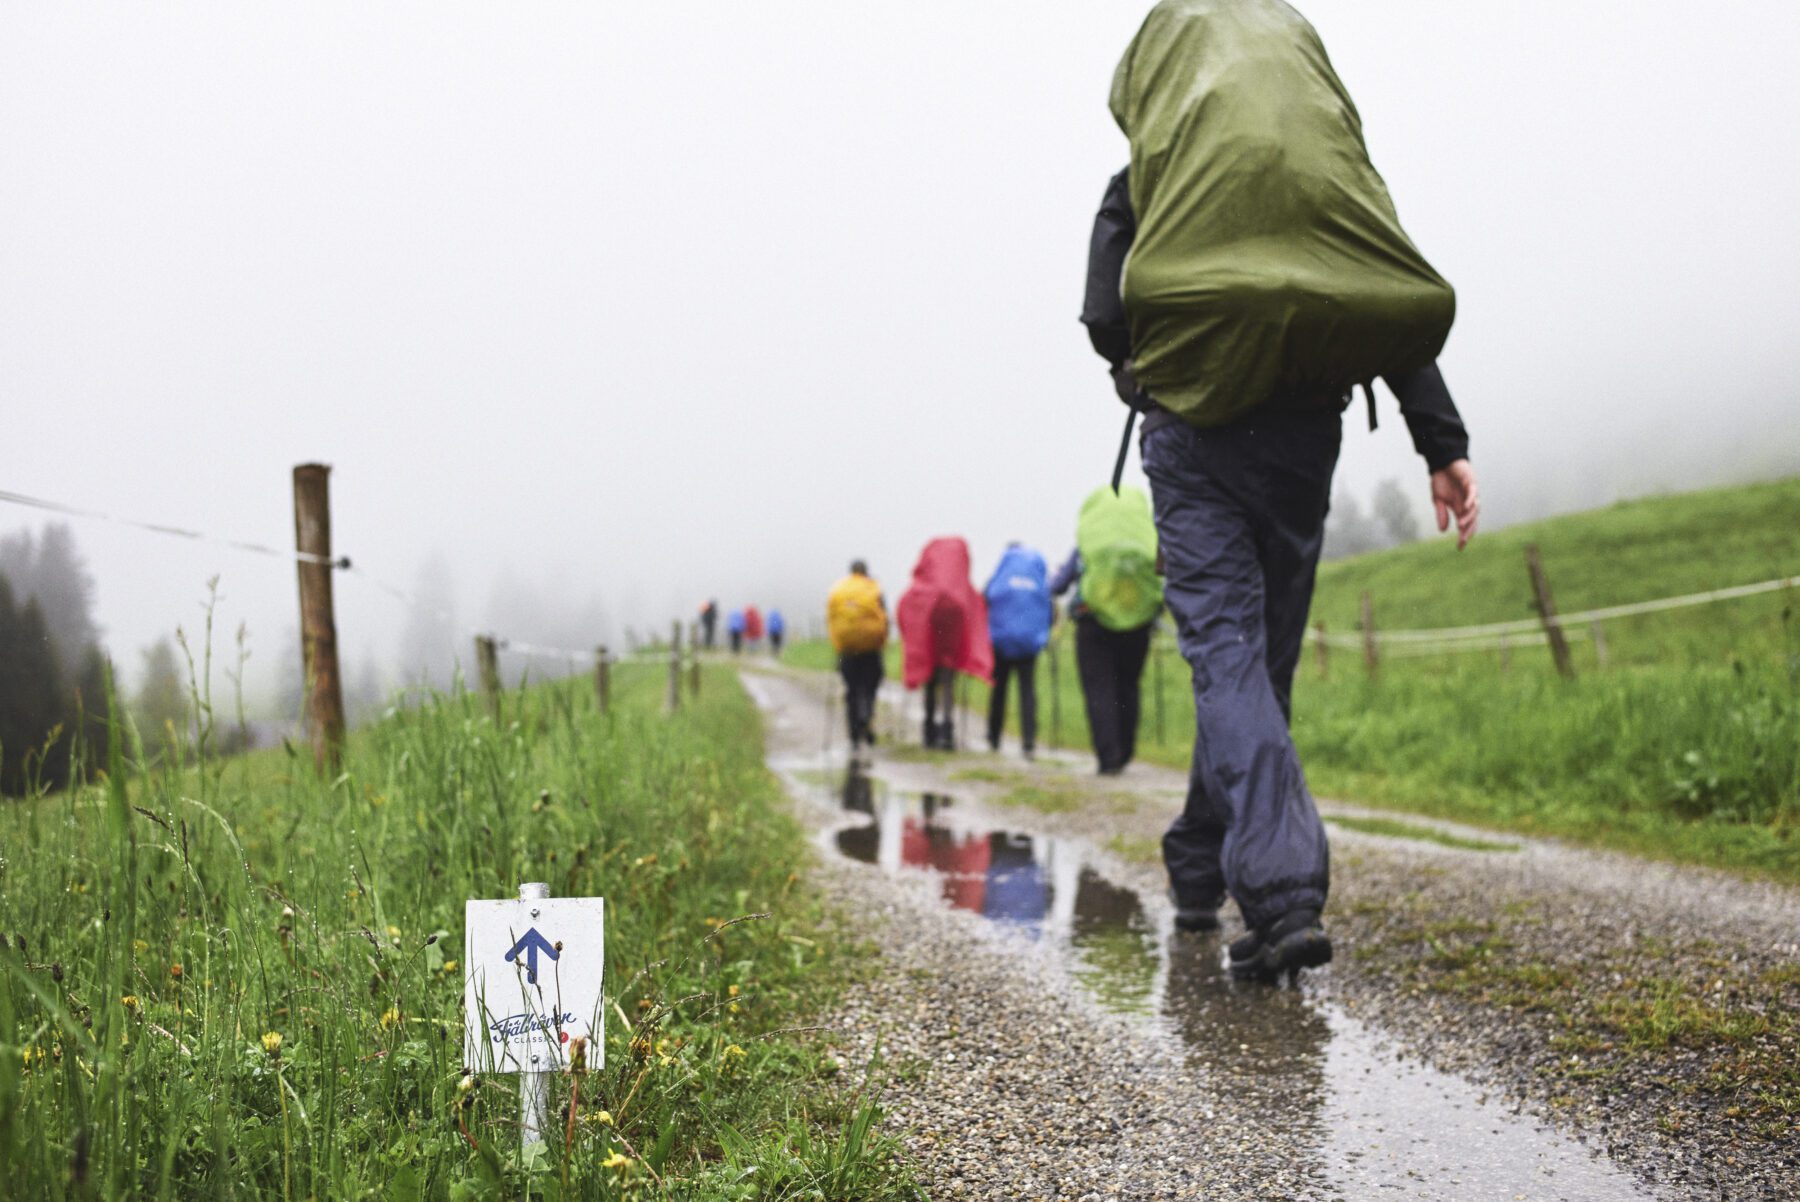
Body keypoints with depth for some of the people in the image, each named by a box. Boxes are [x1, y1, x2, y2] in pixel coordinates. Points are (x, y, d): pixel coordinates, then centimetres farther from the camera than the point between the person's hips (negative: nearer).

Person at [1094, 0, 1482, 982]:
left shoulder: (1138, 186, 4)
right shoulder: (1333, 163, 10)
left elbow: (1104, 322, -3)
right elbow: (1403, 307, 2)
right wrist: (1442, 445, -1)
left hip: (1192, 435, -3)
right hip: (1303, 436, 3)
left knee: (1227, 649, -9)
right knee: (1263, 652, 13)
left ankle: (1281, 889, -26)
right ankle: (1200, 868, 26)